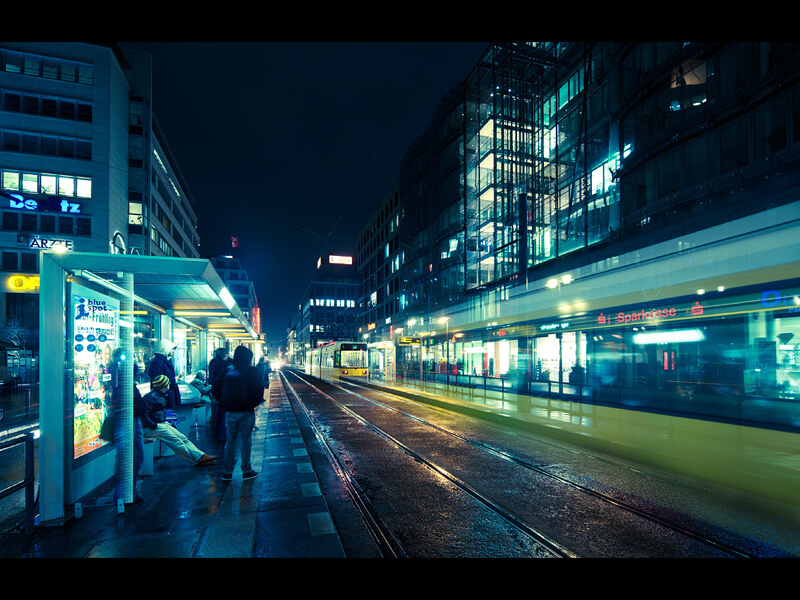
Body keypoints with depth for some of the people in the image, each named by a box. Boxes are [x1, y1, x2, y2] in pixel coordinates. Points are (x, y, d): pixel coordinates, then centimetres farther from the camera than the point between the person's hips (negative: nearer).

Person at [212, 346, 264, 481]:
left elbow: (215, 390, 4)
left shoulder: (227, 372, -1)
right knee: (245, 440, 7)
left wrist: (224, 403, 14)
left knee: (230, 441, 14)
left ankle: (227, 471, 19)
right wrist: (254, 403, 5)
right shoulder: (252, 372, -10)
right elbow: (259, 389, -12)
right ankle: (246, 471, 13)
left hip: (230, 412, 3)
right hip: (246, 412, -3)